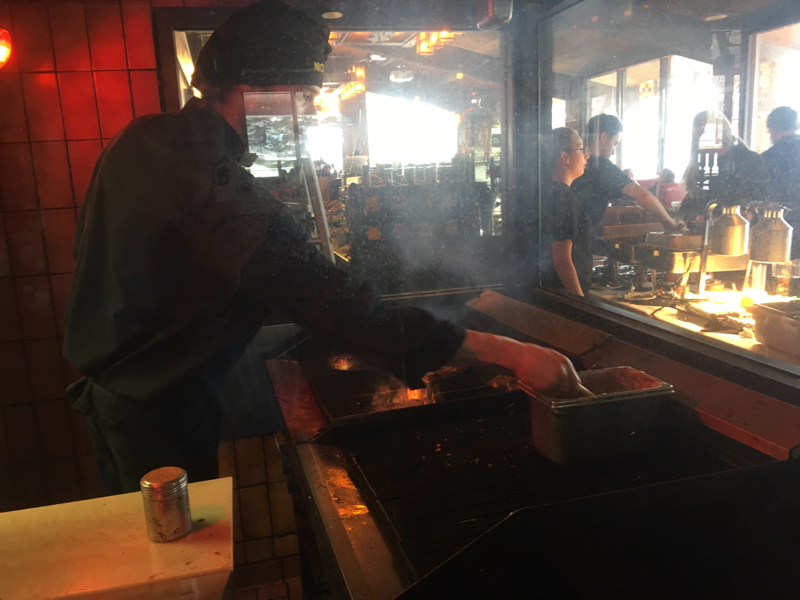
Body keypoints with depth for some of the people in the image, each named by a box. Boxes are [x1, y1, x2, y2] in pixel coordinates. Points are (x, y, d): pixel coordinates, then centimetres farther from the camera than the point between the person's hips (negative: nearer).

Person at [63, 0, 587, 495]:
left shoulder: (139, 138, -2)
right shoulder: (227, 195, -32)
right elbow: (345, 310, -37)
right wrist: (510, 352, -34)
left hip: (106, 382, 9)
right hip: (158, 409, -9)